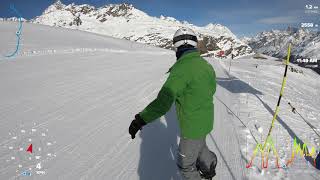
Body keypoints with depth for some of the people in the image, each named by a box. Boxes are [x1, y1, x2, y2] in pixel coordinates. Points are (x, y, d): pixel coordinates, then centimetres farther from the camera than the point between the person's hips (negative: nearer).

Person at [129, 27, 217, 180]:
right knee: (199, 146, 35)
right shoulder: (206, 64, -2)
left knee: (185, 163, 15)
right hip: (206, 121, 8)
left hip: (193, 127, -8)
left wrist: (141, 119, -31)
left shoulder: (182, 67, -27)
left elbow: (164, 101, -35)